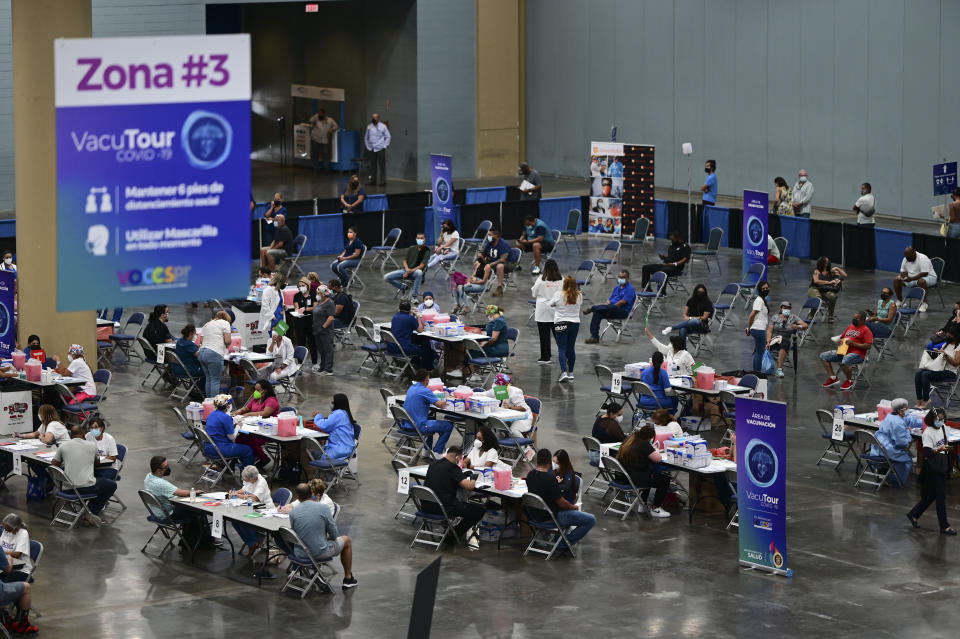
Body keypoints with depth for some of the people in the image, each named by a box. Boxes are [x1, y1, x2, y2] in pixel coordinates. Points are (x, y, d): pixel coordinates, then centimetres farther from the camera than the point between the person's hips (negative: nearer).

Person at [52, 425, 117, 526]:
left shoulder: (63, 446, 2)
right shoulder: (92, 445, 0)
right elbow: (96, 463, 18)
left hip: (69, 487, 5)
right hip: (87, 487, -5)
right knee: (112, 485, 20)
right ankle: (91, 511, 9)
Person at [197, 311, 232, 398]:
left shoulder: (207, 324, 24)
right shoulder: (224, 323, 4)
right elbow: (228, 341, -5)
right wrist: (227, 344, 16)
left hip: (202, 352, 7)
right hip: (214, 354, -7)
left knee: (208, 379, 14)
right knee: (215, 380, -5)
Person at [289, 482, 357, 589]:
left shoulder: (292, 513, -7)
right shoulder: (323, 508, -15)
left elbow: (295, 533, 8)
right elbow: (334, 535, -9)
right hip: (320, 553, -4)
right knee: (346, 540, 26)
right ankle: (348, 578, 34)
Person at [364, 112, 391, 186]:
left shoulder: (383, 127, -1)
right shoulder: (369, 127, 8)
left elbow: (387, 137, 3)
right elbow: (366, 137, 17)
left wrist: (384, 146, -4)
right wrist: (367, 146, 8)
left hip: (380, 149, -3)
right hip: (371, 149, 3)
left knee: (382, 165, -3)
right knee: (373, 165, 6)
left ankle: (383, 180, -1)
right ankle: (372, 179, 13)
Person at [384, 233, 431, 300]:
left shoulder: (426, 251, -4)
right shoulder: (411, 249, 8)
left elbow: (422, 266, -13)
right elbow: (405, 260, 8)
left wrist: (410, 271, -21)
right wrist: (407, 269, -14)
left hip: (415, 272, -4)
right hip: (405, 270, 4)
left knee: (419, 272, -43)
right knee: (386, 277, -14)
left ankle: (414, 297, -32)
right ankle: (403, 287, 10)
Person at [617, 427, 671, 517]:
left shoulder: (628, 439, 7)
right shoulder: (644, 444, -19)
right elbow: (658, 459, -18)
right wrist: (653, 451, 2)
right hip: (635, 478, -9)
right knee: (665, 480, 3)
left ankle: (642, 504, 37)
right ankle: (655, 509, 9)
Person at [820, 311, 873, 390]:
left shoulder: (866, 330, -4)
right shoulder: (850, 327, 21)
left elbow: (868, 346, -14)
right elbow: (842, 337, 32)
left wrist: (854, 344, -18)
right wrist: (841, 341, 7)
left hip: (857, 354, -8)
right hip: (843, 351, 8)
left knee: (845, 361, -40)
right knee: (823, 356, -1)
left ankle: (849, 381, -13)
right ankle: (833, 378, 0)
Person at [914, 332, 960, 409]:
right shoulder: (945, 344, 19)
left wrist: (945, 354, -21)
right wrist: (937, 352, 1)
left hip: (950, 372, -8)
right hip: (939, 368, 8)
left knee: (926, 374, -30)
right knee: (918, 372, -19)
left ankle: (925, 401, -22)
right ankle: (919, 400, -20)